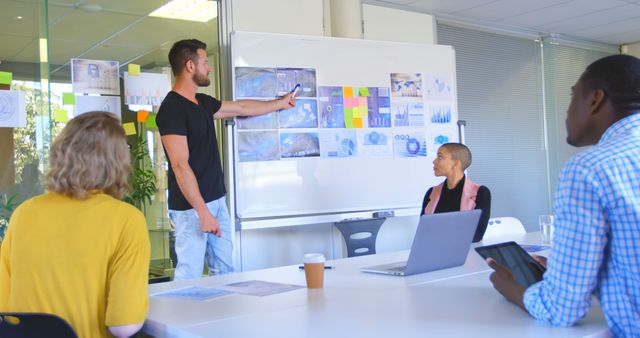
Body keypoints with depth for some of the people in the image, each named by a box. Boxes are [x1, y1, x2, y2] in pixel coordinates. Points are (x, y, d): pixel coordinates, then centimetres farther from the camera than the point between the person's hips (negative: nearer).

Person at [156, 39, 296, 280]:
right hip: (191, 208, -9)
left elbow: (242, 108, 27)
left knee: (225, 272, 11)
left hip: (216, 200, 9)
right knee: (190, 278, -4)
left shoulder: (203, 103, 12)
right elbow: (180, 165, -20)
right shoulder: (172, 109, -15)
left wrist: (280, 103, 37)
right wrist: (202, 211, -22)